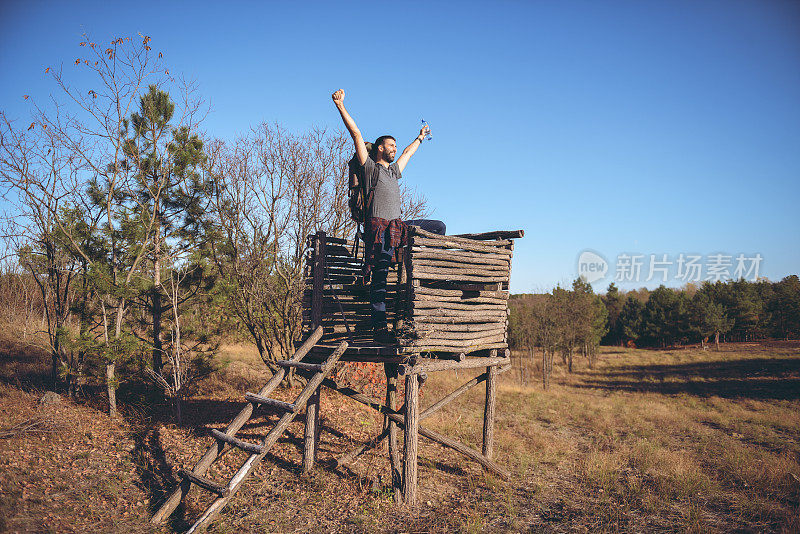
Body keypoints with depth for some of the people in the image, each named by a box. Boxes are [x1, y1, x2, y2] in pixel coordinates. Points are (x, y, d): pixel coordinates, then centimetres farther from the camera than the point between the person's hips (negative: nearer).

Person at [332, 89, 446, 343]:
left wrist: (420, 138, 58)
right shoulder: (370, 167, 6)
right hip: (378, 227, -8)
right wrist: (340, 106, -3)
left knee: (439, 226, 8)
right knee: (380, 275, -13)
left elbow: (408, 153, 44)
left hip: (399, 225, 8)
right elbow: (356, 135, 1)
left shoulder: (394, 170, 26)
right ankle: (379, 327, -14)